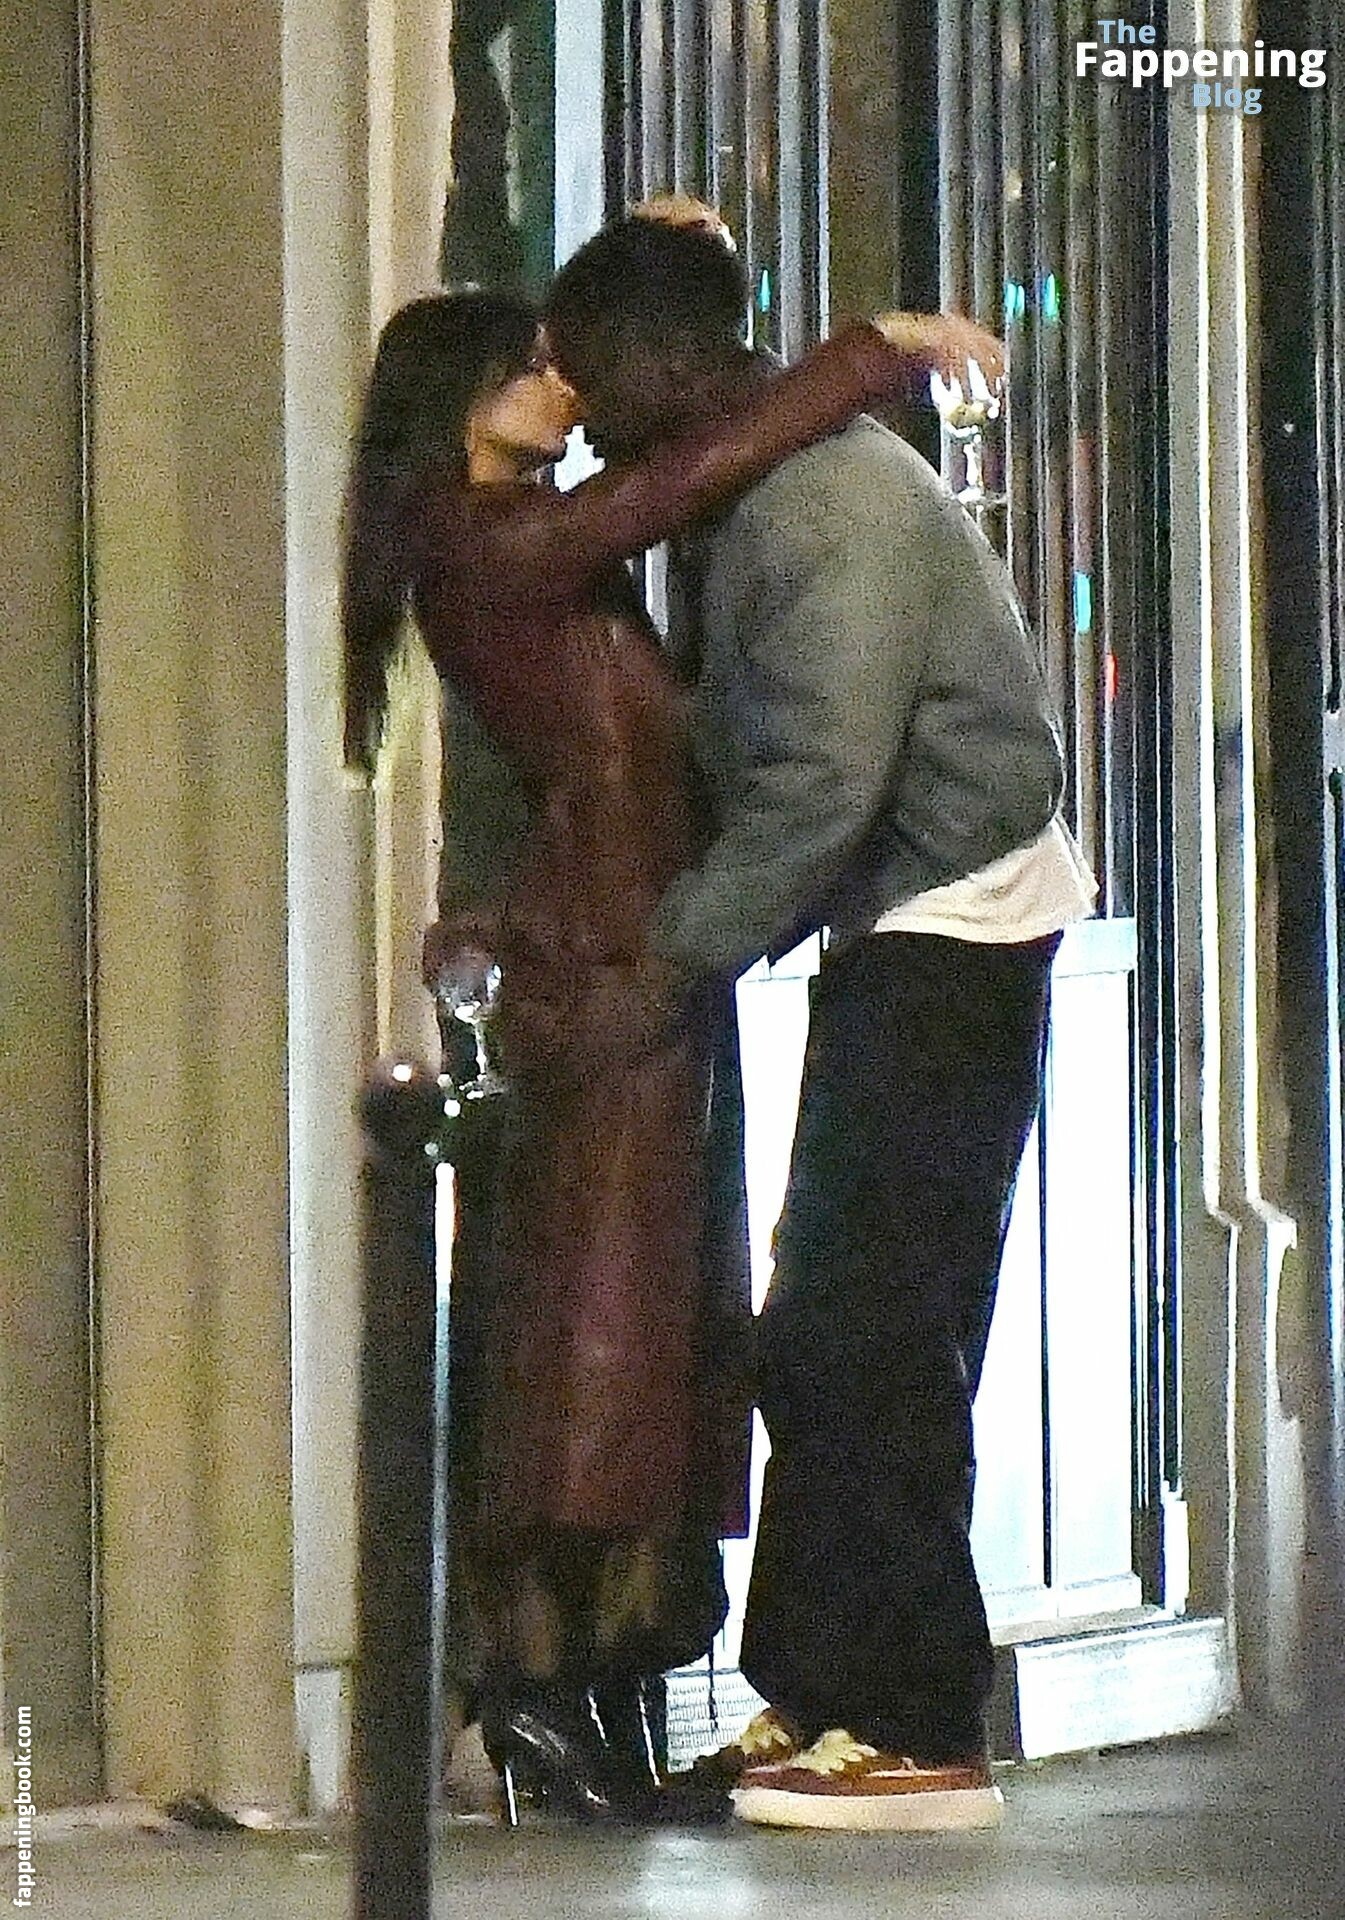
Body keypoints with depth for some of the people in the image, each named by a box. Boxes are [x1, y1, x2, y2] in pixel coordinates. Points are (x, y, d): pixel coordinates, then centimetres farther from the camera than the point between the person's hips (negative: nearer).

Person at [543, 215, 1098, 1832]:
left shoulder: (833, 504, -21)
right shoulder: (738, 498, 11)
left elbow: (820, 786, -27)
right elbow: (732, 758, 12)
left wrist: (665, 961, -24)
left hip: (954, 930, -10)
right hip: (891, 932, 10)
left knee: (874, 1335, -11)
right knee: (819, 1337, 11)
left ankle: (919, 1739, -8)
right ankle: (813, 1703, 15)